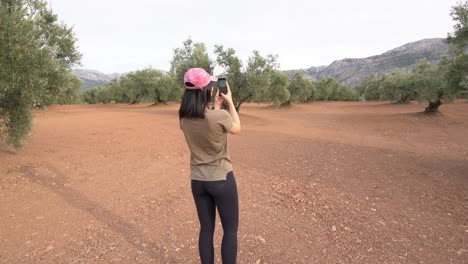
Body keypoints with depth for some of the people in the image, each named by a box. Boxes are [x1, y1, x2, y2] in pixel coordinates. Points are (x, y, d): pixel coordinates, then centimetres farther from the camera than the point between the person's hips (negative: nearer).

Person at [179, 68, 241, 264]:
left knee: (206, 229, 18)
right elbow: (237, 129, 0)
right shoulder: (221, 116, -22)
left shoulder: (184, 119, -6)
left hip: (198, 180, 5)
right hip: (222, 180, -5)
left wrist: (216, 106, 15)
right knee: (230, 229, 13)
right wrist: (229, 102, 6)